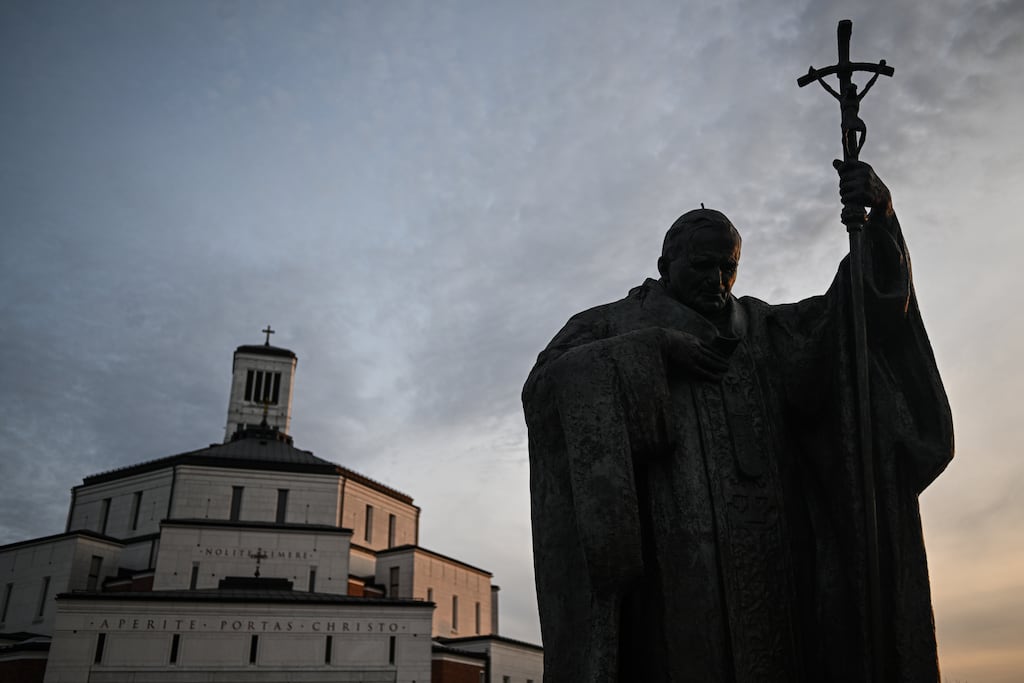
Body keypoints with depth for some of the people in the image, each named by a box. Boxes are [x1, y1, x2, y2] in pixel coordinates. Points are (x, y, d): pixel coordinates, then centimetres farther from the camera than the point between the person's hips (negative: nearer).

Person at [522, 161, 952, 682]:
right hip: (662, 543, -3)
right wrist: (651, 348, -7)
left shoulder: (763, 329, 26)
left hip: (759, 545, 4)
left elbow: (864, 306, 12)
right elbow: (544, 385, 1)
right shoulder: (608, 326, 18)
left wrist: (877, 215, -6)